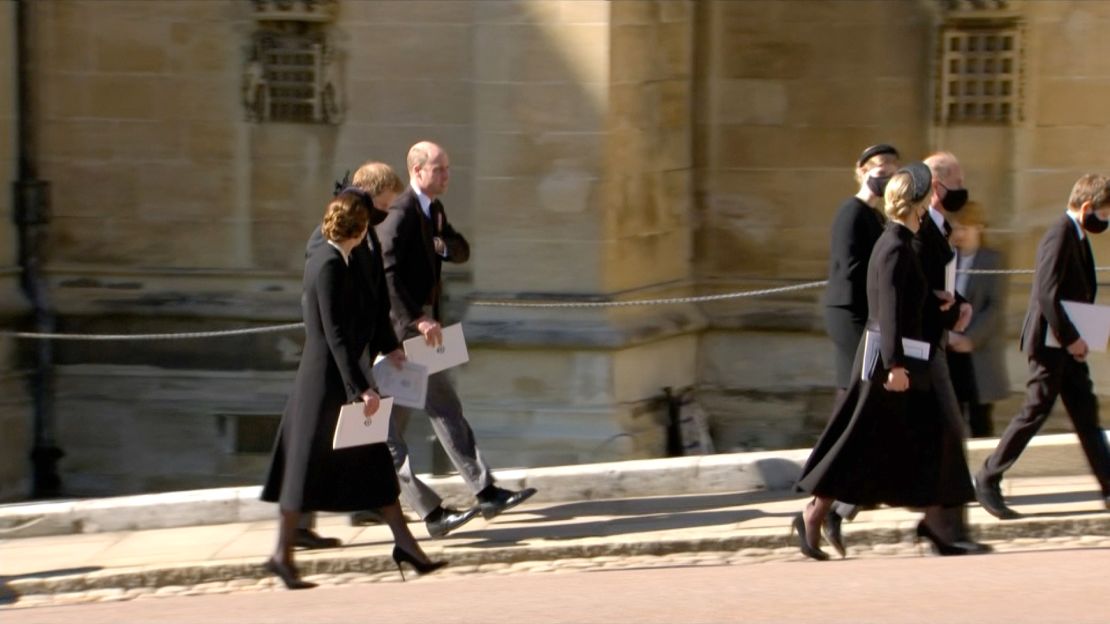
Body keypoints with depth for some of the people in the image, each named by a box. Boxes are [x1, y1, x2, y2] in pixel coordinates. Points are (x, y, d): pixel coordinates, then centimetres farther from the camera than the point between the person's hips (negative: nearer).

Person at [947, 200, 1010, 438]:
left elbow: (996, 307, -8)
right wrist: (947, 333, -11)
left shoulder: (991, 260, -2)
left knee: (980, 419, 2)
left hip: (979, 353, -3)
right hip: (948, 351, 3)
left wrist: (971, 339, -15)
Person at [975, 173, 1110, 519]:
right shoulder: (1059, 236, -18)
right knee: (1035, 412, -4)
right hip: (1050, 341, -9)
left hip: (1069, 344, 9)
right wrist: (1070, 338, -20)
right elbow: (1047, 294, -24)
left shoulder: (1078, 237, 12)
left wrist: (1077, 337, 6)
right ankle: (988, 481, 4)